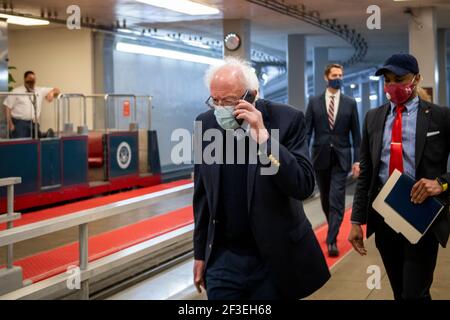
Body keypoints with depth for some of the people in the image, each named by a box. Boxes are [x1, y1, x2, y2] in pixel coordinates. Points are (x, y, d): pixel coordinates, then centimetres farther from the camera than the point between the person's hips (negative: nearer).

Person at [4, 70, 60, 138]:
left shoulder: (41, 91, 11)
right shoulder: (16, 91, 0)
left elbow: (56, 90, 13)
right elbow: (8, 108, -2)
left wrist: (52, 92, -11)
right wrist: (10, 124, -10)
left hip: (34, 124, 4)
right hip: (19, 123, -4)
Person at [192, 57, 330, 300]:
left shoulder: (287, 119, -12)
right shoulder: (206, 124, -1)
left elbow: (304, 186, -20)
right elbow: (202, 195, 8)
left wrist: (263, 137, -27)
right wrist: (200, 253, 11)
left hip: (277, 257, -2)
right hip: (223, 258, 3)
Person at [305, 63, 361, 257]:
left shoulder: (350, 103, 3)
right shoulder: (314, 102, 3)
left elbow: (356, 134, 3)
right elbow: (307, 131, 1)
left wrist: (357, 160, -3)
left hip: (341, 158, -1)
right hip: (320, 157, 2)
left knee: (336, 200, -9)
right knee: (325, 199, 13)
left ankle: (332, 240, -9)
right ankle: (333, 229, 34)